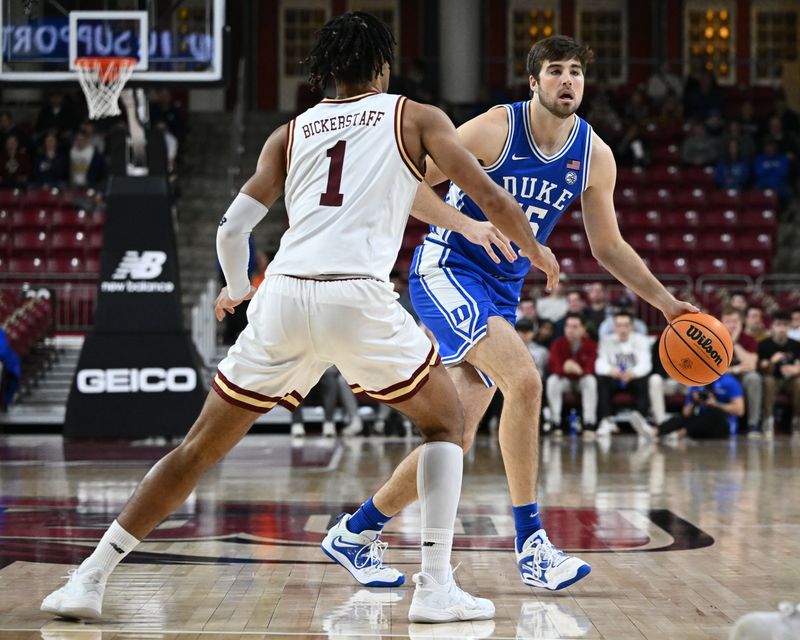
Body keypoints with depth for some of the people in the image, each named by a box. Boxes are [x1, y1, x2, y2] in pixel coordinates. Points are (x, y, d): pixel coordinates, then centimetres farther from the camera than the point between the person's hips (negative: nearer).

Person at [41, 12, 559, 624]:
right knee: (446, 421, 20)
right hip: (360, 297, -3)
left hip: (283, 297, 3)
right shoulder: (415, 117, 17)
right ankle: (436, 588, 7)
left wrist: (236, 289, 36)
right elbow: (489, 195, 14)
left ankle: (90, 578, 12)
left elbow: (232, 229, 15)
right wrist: (534, 248, 34)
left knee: (202, 446, 15)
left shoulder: (291, 131, 23)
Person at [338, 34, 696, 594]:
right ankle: (530, 544, -20)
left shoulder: (595, 156, 1)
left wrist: (667, 303, 6)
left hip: (502, 291, 7)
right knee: (524, 379, -27)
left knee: (456, 438, 3)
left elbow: (608, 247, 12)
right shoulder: (495, 129, -15)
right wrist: (472, 225, -27)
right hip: (446, 271, -6)